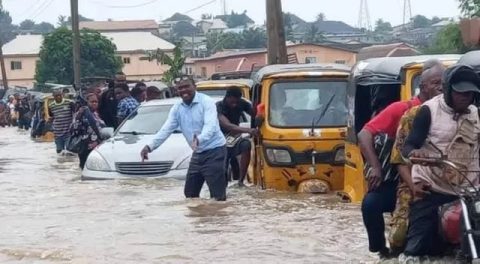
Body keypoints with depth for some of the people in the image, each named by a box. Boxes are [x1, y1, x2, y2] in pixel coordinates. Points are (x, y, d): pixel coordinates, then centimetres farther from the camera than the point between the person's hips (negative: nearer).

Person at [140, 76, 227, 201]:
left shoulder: (206, 102, -14)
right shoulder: (177, 108, 6)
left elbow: (210, 126, -27)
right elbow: (166, 130, 1)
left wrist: (199, 139, -48)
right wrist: (150, 146, -14)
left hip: (214, 151, -8)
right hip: (197, 153, 8)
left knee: (217, 195, -11)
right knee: (189, 193, 13)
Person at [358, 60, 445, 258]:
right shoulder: (401, 109, -7)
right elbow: (364, 134, -11)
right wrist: (375, 167, -21)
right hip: (396, 178, -3)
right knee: (371, 203, -27)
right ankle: (382, 251, -5)